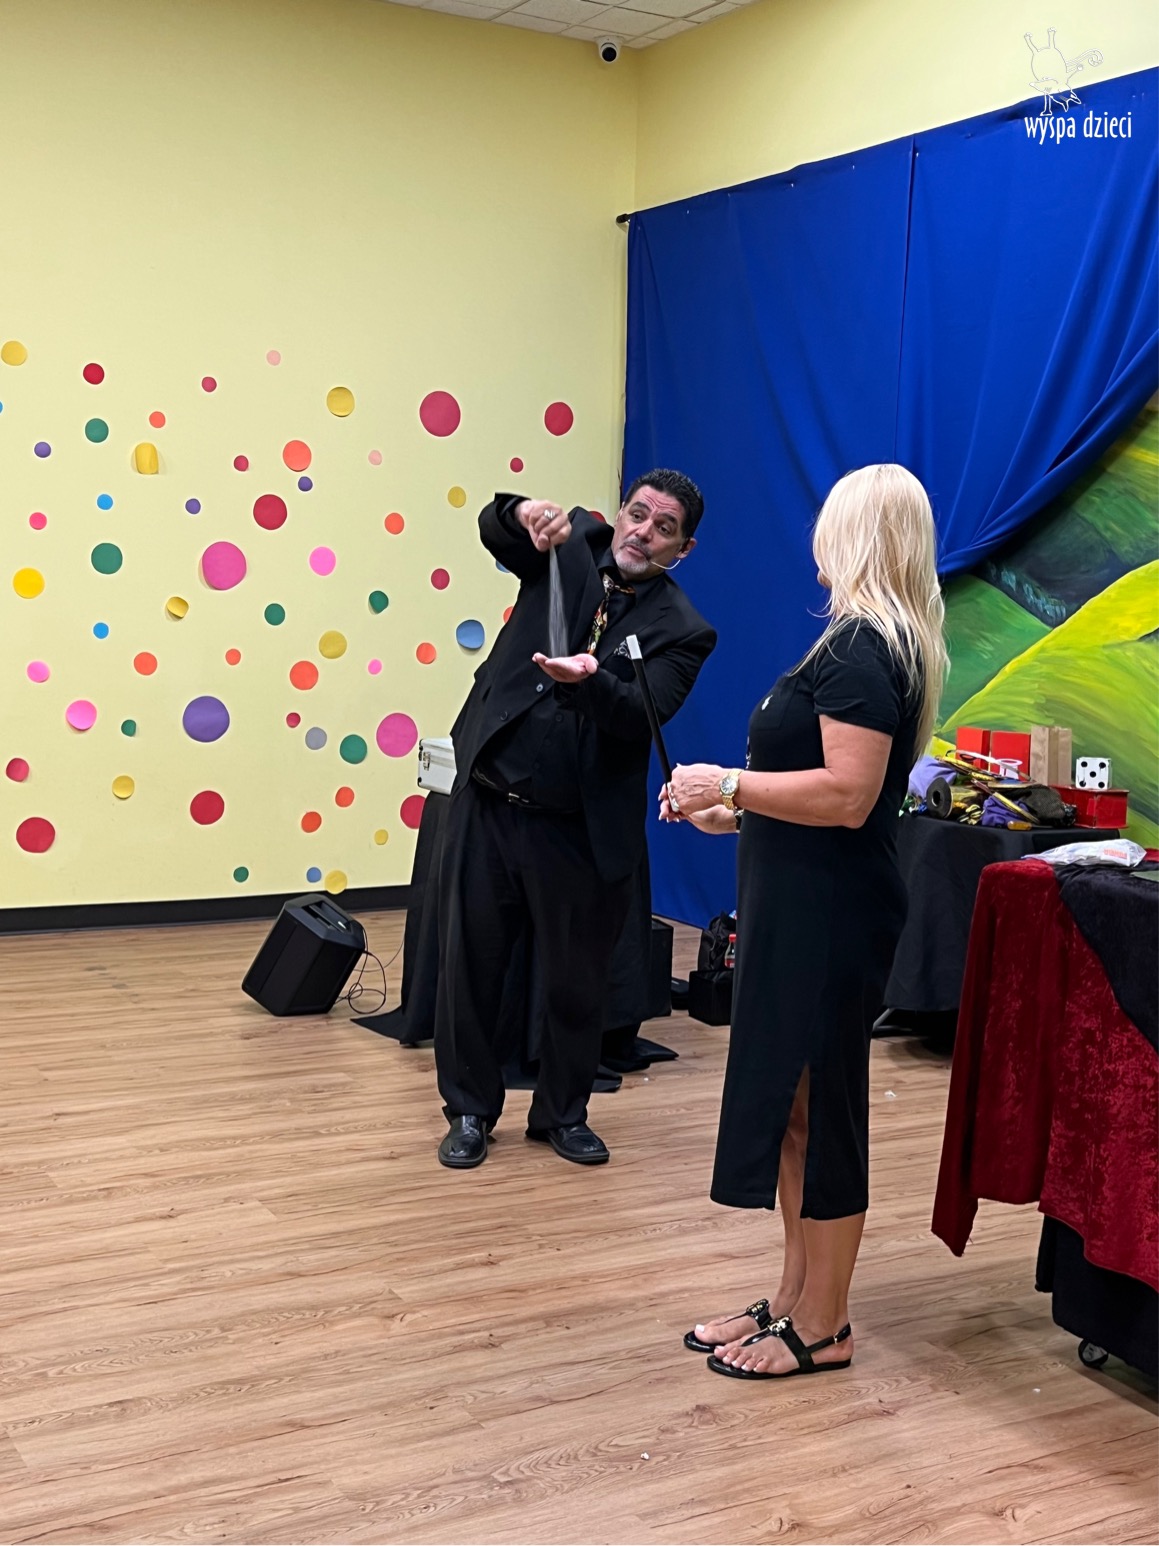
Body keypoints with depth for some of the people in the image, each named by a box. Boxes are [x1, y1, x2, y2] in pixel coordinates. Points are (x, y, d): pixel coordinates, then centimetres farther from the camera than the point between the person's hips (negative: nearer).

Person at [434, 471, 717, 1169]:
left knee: (577, 981, 10)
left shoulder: (681, 629, -4)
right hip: (488, 806, 2)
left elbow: (642, 716, -18)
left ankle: (563, 1112, 32)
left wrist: (589, 680, -38)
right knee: (470, 965, 9)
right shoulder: (574, 548, 4)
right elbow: (495, 531, -10)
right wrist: (523, 512, -32)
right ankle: (471, 1110, 26)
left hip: (579, 831, -1)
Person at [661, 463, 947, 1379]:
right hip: (802, 908, 10)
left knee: (819, 1108, 1)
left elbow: (847, 795, -26)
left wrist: (731, 783, -18)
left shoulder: (861, 648, -17)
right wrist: (738, 811, 17)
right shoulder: (888, 643, 14)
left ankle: (823, 1330, 15)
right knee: (790, 1104, 16)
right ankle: (796, 1299, 28)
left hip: (829, 917, -10)